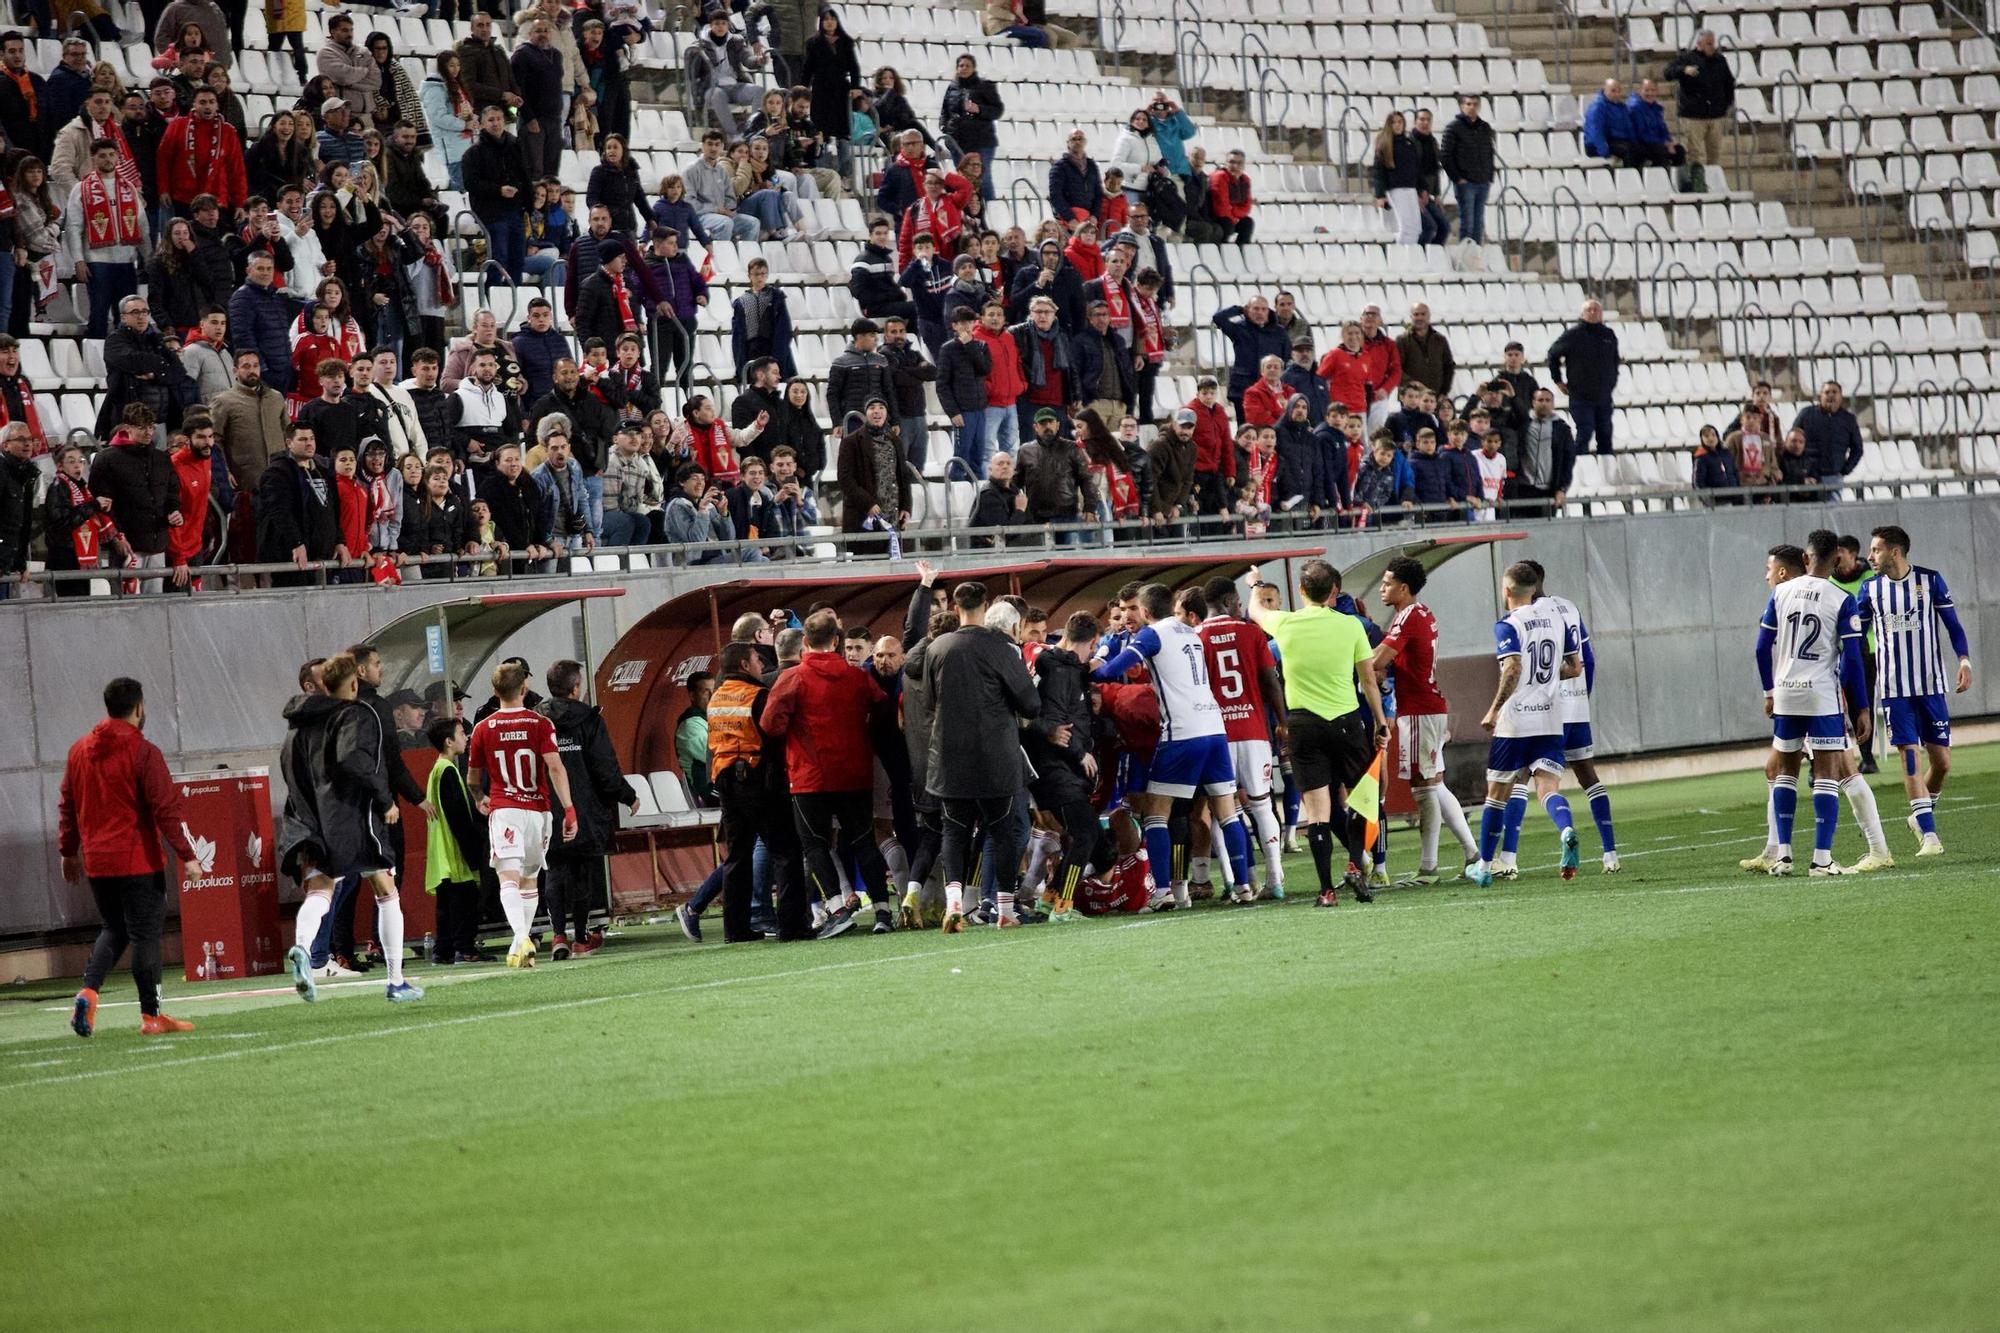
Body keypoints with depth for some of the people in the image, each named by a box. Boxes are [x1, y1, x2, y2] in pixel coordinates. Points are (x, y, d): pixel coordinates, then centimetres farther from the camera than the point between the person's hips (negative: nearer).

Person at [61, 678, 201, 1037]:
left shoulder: (79, 751, 8)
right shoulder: (142, 752, -10)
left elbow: (67, 806, 15)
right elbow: (166, 808, -14)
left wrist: (68, 851, 25)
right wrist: (187, 855, -13)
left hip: (96, 862, 6)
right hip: (138, 860, -6)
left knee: (114, 929, 19)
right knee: (145, 933, 1)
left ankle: (88, 991, -3)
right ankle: (151, 1016, 4)